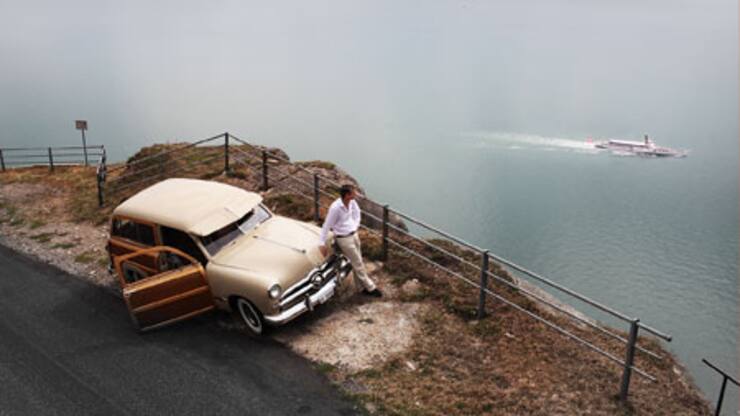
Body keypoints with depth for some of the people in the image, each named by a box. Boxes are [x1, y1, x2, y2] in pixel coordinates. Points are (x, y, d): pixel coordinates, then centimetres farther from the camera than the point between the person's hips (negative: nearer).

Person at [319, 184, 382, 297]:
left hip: (354, 235, 7)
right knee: (358, 264, 2)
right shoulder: (335, 207, -26)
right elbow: (327, 225, -19)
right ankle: (370, 287, 15)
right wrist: (322, 244, -15)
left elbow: (356, 211, 16)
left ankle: (363, 287, 29)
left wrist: (356, 225, 9)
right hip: (344, 239, -7)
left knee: (357, 262, 16)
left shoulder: (351, 201, -6)